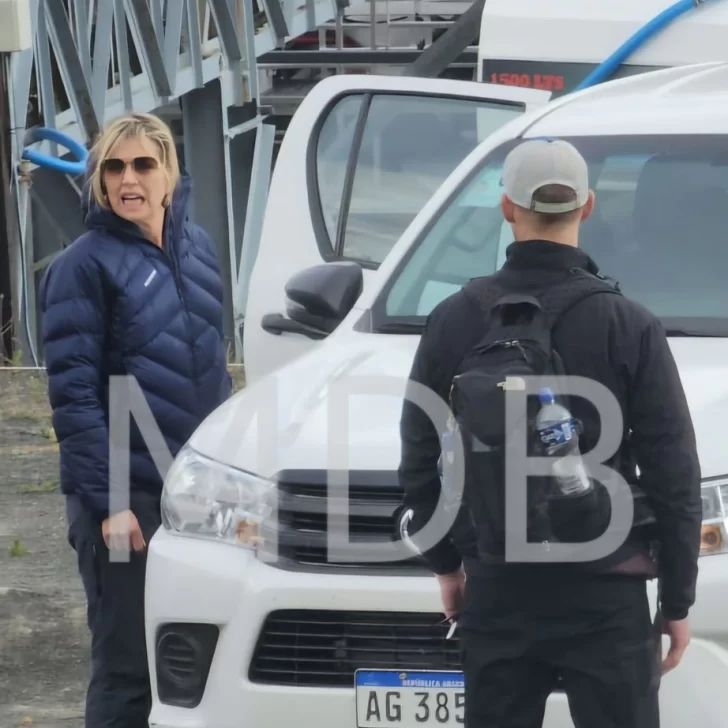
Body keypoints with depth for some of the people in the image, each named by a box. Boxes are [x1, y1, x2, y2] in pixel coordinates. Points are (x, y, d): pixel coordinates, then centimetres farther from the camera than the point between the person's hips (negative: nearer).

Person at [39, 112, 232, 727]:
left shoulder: (196, 247, 10)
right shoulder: (86, 265, -9)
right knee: (127, 667, -3)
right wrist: (107, 503, -18)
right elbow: (73, 395, -13)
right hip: (125, 498, -6)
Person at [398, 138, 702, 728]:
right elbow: (674, 475, -5)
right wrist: (677, 602, 3)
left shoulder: (454, 322, -1)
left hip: (496, 592, 3)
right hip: (607, 597, -2)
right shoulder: (630, 327, -8)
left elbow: (419, 461, 7)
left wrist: (445, 564, 20)